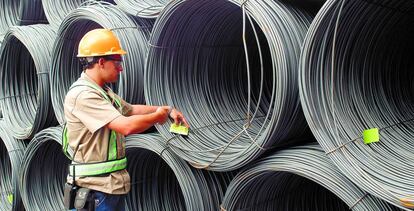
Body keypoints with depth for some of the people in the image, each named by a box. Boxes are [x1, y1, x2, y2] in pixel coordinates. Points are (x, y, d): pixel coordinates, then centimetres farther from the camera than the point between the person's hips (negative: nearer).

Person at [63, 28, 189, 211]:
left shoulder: (104, 92, 12)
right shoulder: (82, 94, -21)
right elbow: (126, 126, -28)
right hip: (96, 187, -10)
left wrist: (168, 110, 15)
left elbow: (131, 109, 26)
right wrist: (158, 116, -11)